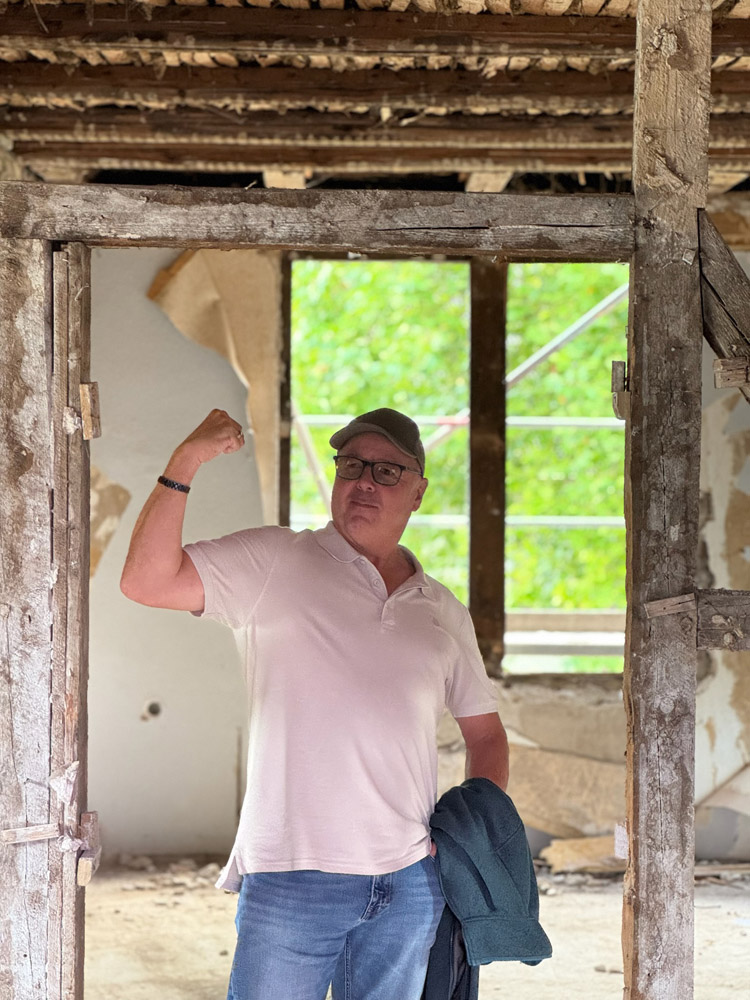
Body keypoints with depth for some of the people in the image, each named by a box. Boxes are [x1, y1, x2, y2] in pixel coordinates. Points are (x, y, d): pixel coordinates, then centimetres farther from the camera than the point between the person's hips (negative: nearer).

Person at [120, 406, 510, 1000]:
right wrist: (188, 459, -18)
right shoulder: (274, 564, 2)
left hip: (411, 882, 4)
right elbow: (148, 581, -9)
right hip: (290, 878, -4)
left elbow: (485, 731, 23)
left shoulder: (445, 614, 14)